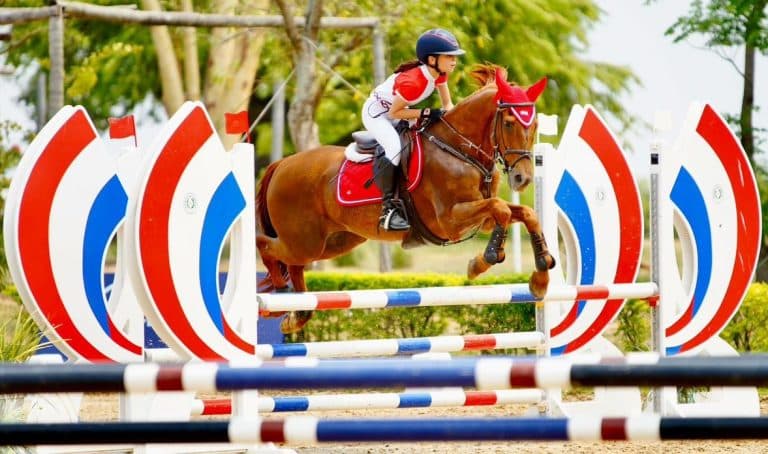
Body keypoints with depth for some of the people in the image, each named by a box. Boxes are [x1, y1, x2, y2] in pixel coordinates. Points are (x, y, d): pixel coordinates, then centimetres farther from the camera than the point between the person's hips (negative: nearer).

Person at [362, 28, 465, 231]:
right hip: (377, 112, -10)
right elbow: (395, 112, -27)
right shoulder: (413, 82, -36)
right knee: (394, 147, -31)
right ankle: (388, 207, -29)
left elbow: (447, 104, 1)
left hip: (396, 111, 10)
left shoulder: (439, 73, -11)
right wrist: (426, 113, -33)